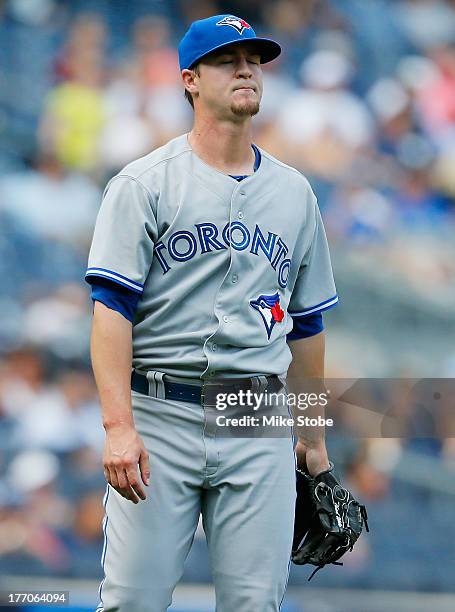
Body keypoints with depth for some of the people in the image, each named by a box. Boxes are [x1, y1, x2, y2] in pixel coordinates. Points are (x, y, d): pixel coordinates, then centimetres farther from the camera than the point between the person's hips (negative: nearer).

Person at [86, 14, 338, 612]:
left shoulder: (294, 192, 13)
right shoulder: (144, 183, -1)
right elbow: (112, 308, -9)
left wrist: (313, 434, 20)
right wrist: (119, 426, -19)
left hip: (259, 428, 4)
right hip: (159, 414, -3)